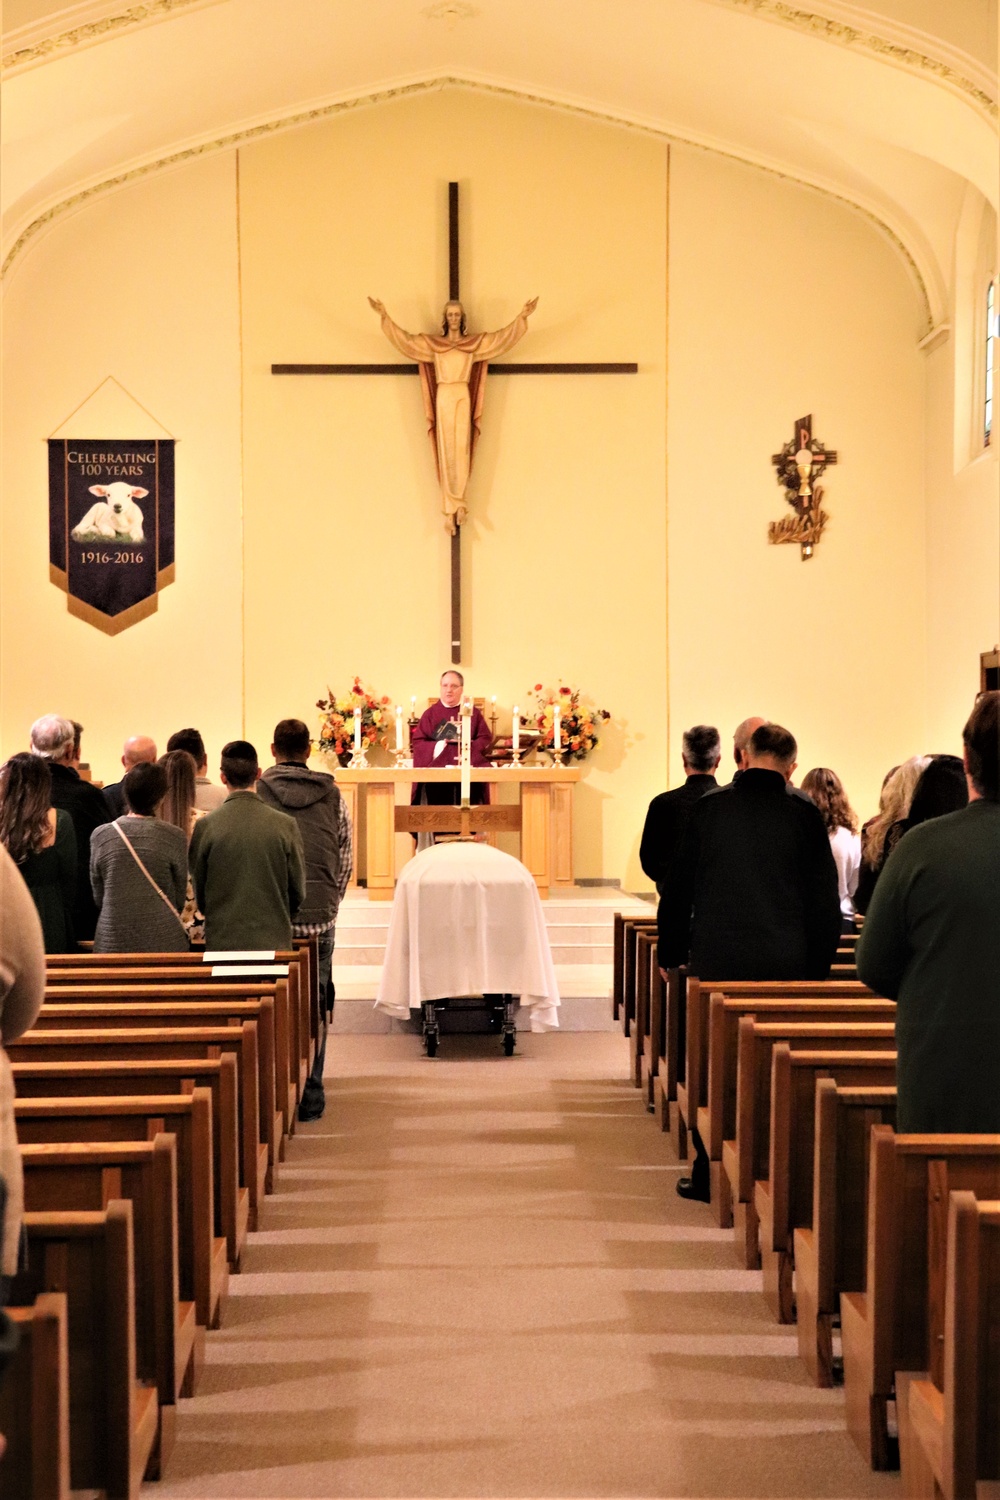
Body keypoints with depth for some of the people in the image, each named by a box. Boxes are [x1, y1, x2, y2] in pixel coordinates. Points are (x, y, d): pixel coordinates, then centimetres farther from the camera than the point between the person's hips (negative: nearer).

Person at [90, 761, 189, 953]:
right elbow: (178, 901, 3)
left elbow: (98, 898, 8)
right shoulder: (174, 837, -6)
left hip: (112, 943, 2)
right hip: (163, 942, -2)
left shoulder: (100, 836, 0)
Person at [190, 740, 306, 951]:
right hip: (274, 941, 0)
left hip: (222, 942, 0)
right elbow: (297, 891, 2)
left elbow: (198, 893, 3)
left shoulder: (205, 826, -5)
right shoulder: (286, 825, -5)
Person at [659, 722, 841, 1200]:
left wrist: (671, 955, 15)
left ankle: (708, 1173, 15)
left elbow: (677, 889, 5)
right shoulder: (804, 814, -3)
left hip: (715, 960, 1)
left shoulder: (709, 807, 0)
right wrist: (818, 967, 9)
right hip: (786, 964, 0)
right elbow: (825, 900, -1)